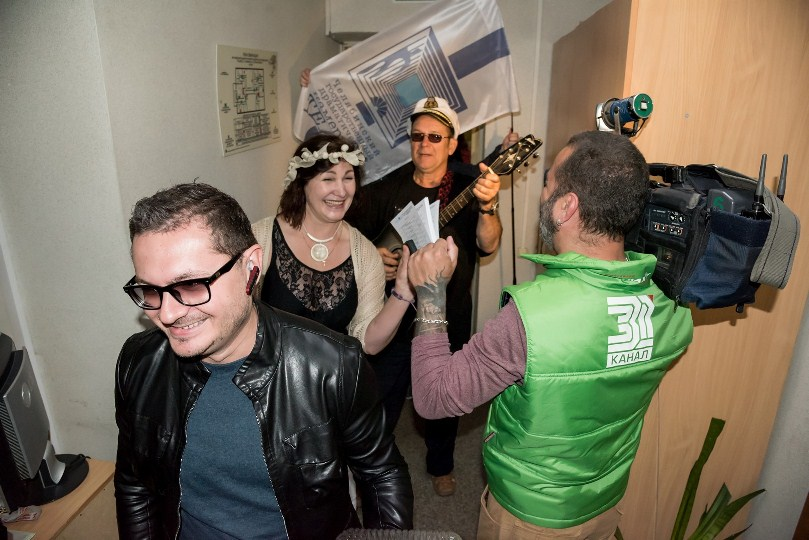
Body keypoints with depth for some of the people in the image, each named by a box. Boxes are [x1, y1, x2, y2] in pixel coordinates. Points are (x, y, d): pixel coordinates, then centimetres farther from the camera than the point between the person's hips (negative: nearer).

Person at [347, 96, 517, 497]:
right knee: (382, 397, 12)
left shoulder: (468, 189, -7)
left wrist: (487, 206, -40)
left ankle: (441, 464, 45)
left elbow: (488, 244, -22)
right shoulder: (385, 190, -3)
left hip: (449, 315, 0)